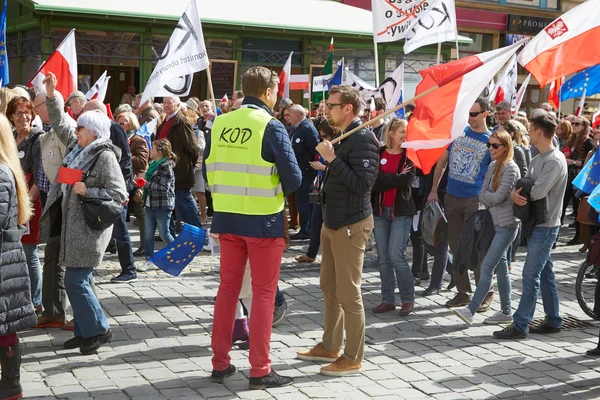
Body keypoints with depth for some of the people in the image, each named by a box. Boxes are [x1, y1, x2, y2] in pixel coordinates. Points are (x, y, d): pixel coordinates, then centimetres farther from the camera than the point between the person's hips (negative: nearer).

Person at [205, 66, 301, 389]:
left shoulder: (220, 124, 3)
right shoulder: (271, 126, -12)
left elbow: (209, 171, 9)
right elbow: (293, 178, -13)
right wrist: (276, 190, 6)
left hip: (227, 217, 5)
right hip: (263, 220, -5)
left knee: (228, 287, 14)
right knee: (263, 293, 4)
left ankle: (220, 363, 21)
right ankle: (260, 370, 8)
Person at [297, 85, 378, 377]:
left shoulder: (362, 139, -17)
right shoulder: (341, 136, 12)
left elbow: (363, 183, -26)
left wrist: (332, 158, -24)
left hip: (350, 226, -10)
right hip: (331, 222, 10)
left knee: (349, 293, -3)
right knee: (329, 287, 18)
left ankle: (353, 358, 8)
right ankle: (330, 347, 31)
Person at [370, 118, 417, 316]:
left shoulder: (409, 155, 0)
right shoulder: (378, 153, 4)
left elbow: (406, 180, -15)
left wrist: (381, 178, -11)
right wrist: (395, 179, -14)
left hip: (401, 211, -3)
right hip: (380, 211, 3)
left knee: (396, 255, -10)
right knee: (383, 257, 6)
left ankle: (408, 298, 5)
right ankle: (388, 300, 15)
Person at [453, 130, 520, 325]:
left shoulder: (510, 168, -13)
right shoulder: (492, 166, 12)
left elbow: (498, 196, -18)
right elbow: (482, 195, 8)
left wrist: (485, 196, -1)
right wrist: (491, 202, -10)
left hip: (506, 225, -9)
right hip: (495, 223, 9)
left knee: (487, 267, -12)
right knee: (500, 267, 12)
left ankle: (471, 310, -15)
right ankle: (506, 312, 20)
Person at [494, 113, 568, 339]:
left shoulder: (555, 160, -16)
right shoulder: (538, 159, 14)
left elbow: (538, 191, -25)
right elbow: (524, 186, 8)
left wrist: (521, 193, -6)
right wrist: (515, 194, -15)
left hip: (545, 226, -9)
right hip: (535, 224, 9)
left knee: (531, 275, -9)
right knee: (545, 274, 14)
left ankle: (520, 325, -6)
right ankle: (553, 321, 23)